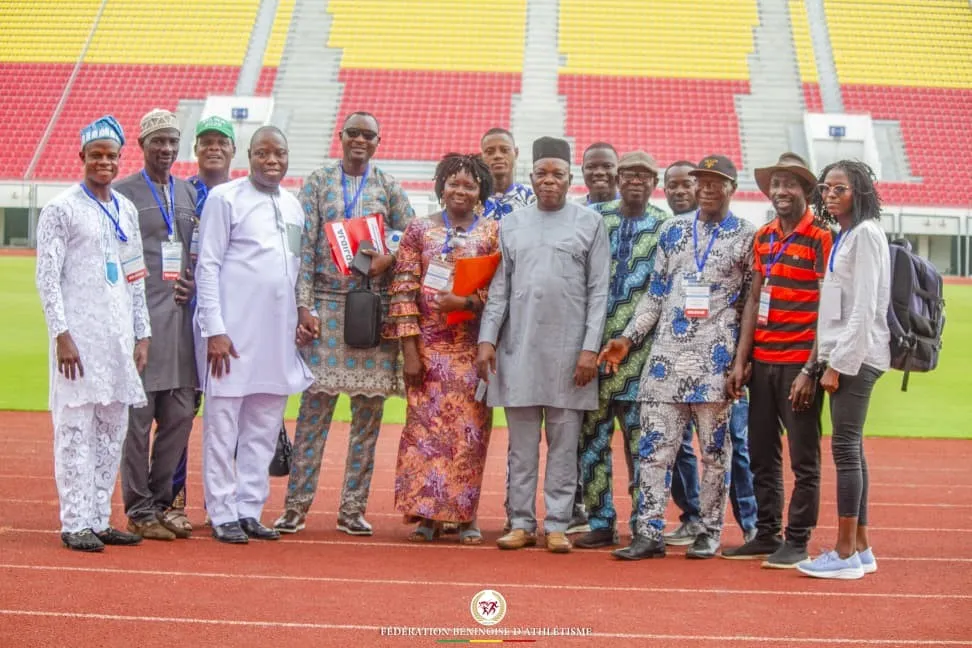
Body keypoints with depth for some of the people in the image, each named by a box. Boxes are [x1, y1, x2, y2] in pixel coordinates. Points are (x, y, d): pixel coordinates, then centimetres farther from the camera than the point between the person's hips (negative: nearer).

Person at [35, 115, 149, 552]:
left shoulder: (126, 210, 15)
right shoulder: (61, 209, -4)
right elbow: (47, 276, -8)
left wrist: (142, 334, 12)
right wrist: (61, 334, -16)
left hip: (120, 335, 7)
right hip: (79, 334, -7)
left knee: (113, 429, 8)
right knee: (76, 427, -5)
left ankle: (99, 519, 15)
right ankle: (75, 524, -1)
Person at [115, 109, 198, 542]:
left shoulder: (190, 193, 17)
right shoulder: (123, 193, 0)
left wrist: (193, 284, 3)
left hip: (181, 314, 6)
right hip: (141, 315, -6)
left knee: (180, 414, 7)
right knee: (138, 415, -3)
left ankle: (162, 502, 19)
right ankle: (139, 510, 5)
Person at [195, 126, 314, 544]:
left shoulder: (293, 206, 15)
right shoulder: (225, 198, -3)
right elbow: (207, 266, -6)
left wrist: (298, 319, 13)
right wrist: (215, 330, -12)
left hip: (277, 333, 6)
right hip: (233, 330, -6)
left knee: (264, 427, 9)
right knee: (223, 424, 0)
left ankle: (250, 510, 17)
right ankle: (223, 515, 6)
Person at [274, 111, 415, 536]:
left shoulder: (388, 187, 10)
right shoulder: (317, 183, 6)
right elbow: (304, 247, 1)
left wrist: (389, 257, -10)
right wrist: (303, 305, -7)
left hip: (376, 307, 2)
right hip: (327, 306, -2)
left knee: (368, 410, 2)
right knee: (315, 406, -4)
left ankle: (353, 508, 10)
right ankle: (296, 505, 2)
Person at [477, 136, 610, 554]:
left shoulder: (589, 224, 4)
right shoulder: (512, 225, 12)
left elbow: (598, 292, 0)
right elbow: (499, 289, 11)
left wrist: (590, 348, -8)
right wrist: (487, 339, 0)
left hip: (568, 351, -2)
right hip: (518, 348, 2)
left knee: (564, 444, 2)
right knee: (521, 444, 6)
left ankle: (557, 525, 6)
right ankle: (522, 523, 11)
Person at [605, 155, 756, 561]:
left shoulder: (747, 237, 2)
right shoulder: (673, 230, 13)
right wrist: (628, 339, 7)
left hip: (716, 359, -3)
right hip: (667, 355, 3)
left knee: (714, 448, 4)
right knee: (653, 446, 0)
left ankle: (711, 531, 14)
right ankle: (649, 533, 4)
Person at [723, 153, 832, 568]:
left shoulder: (821, 237, -7)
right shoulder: (763, 237, 12)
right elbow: (755, 299, 14)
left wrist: (810, 370, -15)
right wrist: (740, 360, 7)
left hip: (799, 365, -6)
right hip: (763, 362, 6)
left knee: (803, 458, 1)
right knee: (761, 455, 11)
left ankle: (797, 541, 8)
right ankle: (767, 535, 21)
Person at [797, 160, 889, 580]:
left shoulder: (865, 234, -10)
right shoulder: (843, 237, 18)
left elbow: (864, 308, -16)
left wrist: (838, 363, -16)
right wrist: (831, 361, 13)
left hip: (856, 356, -9)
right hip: (845, 356, 9)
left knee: (845, 447, -9)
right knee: (850, 450, 10)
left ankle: (846, 554, -6)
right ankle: (861, 549, 15)